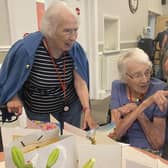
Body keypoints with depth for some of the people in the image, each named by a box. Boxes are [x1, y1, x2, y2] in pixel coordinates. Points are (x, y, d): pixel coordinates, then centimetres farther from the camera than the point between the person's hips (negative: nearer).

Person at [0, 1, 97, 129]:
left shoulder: (75, 49, -14)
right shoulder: (25, 49, -24)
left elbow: (80, 82, -13)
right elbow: (11, 78, -7)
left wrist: (87, 110, -20)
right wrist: (14, 98, -19)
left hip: (71, 106, 3)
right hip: (39, 112, -2)